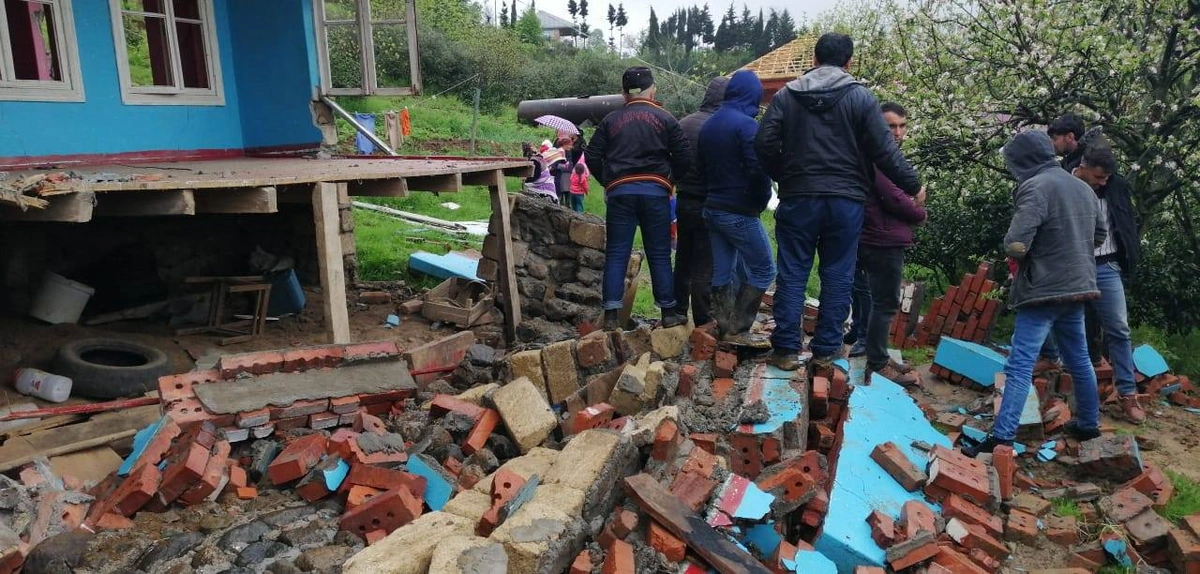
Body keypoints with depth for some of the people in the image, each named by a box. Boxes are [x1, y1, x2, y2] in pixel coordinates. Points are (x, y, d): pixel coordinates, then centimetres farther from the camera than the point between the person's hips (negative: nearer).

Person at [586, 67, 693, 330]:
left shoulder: (611, 120, 9)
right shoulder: (664, 118, 4)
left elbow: (592, 156, 7)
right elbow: (684, 155, 0)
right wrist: (671, 180, 15)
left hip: (619, 192, 1)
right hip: (655, 191, -1)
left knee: (616, 254, 3)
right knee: (659, 254, 7)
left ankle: (610, 316, 0)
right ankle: (668, 313, 12)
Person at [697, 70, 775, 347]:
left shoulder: (708, 125, 10)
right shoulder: (746, 125, -15)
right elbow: (758, 169, -21)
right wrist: (762, 201, -5)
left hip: (712, 208, 8)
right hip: (740, 212, -8)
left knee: (722, 273, 11)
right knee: (763, 270, 0)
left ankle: (723, 327, 15)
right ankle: (737, 330, -3)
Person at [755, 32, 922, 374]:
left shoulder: (786, 95, 3)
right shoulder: (861, 97, 0)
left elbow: (764, 145, -2)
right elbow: (883, 151, -3)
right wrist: (913, 184, 9)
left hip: (798, 199, 1)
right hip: (846, 201, 0)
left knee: (792, 276, 6)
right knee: (837, 278, 8)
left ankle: (786, 349, 7)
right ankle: (825, 352, 12)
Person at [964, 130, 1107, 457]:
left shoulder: (1035, 187, -16)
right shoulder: (1083, 188, 11)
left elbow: (1016, 246, -23)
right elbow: (1101, 235, 23)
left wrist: (1013, 248, -2)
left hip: (1043, 291, -8)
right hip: (1077, 287, 8)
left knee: (1020, 366, -10)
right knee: (1079, 360, 21)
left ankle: (1001, 439, -14)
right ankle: (1088, 425, 35)